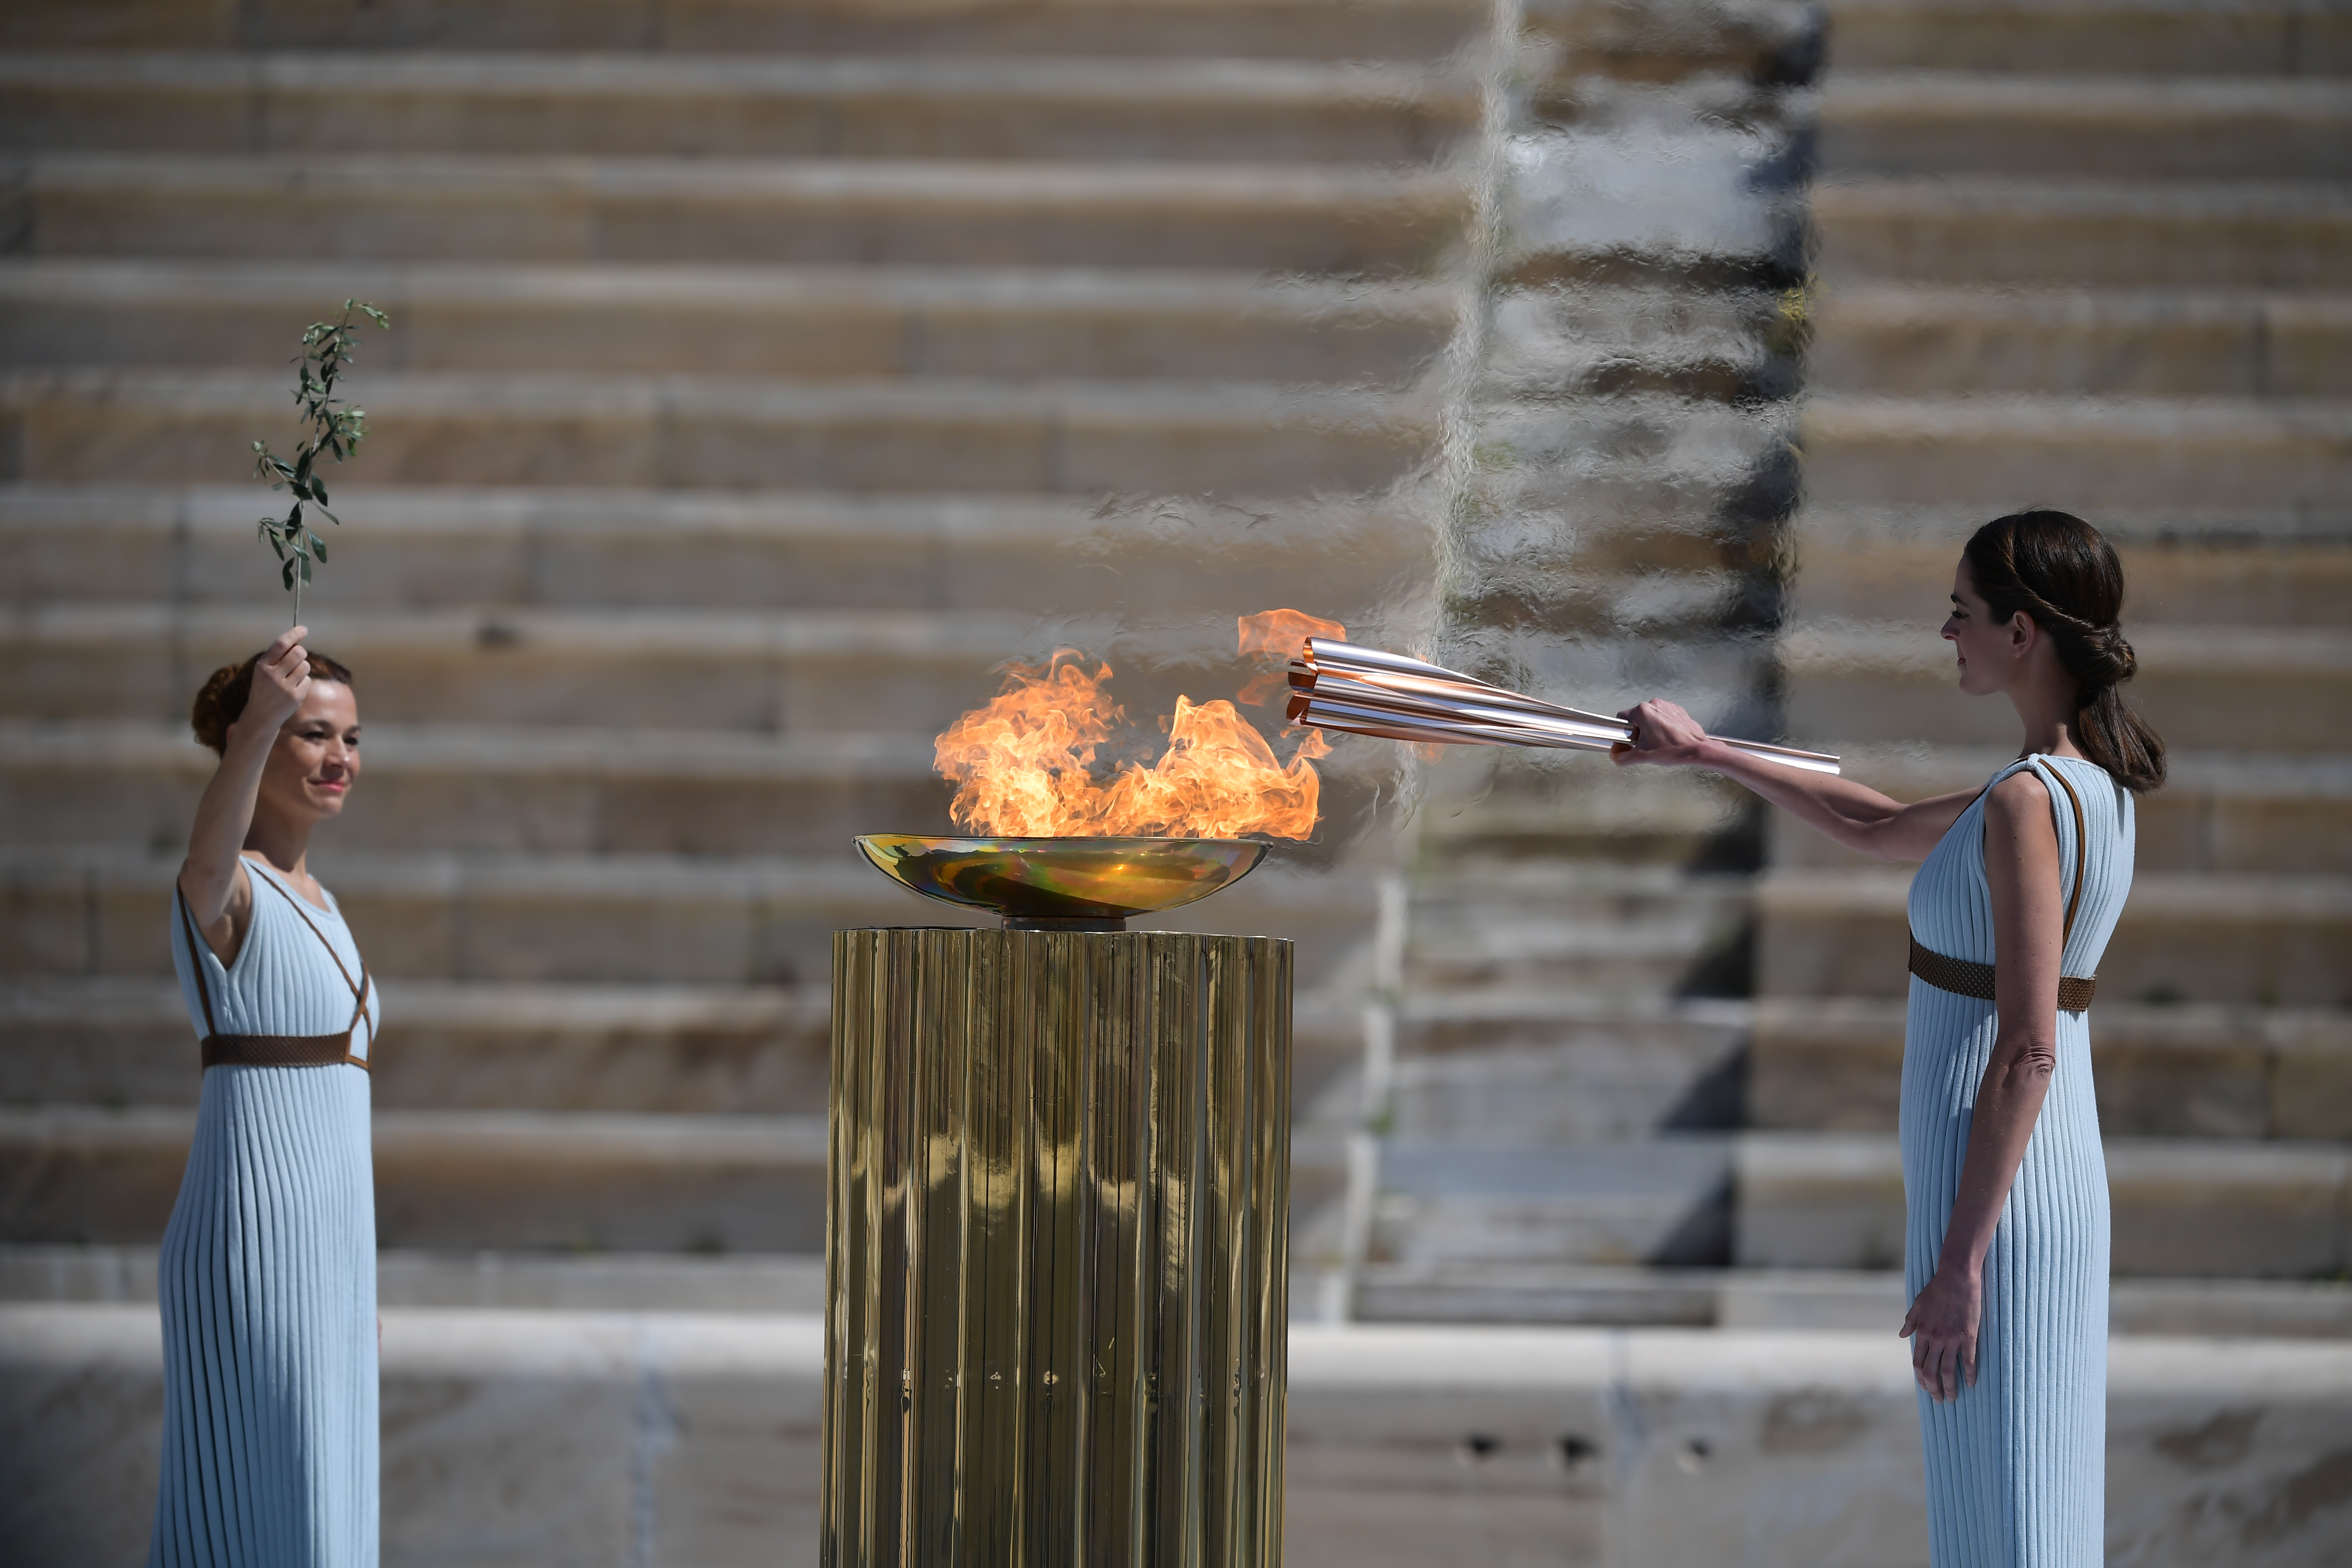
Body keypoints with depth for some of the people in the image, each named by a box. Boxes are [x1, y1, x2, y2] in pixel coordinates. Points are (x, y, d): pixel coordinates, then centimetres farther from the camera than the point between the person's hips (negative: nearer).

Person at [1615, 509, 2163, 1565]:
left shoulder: (2028, 804, -18)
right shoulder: (2093, 785, 12)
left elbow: (2027, 1051, -21)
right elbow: (1876, 829, 27)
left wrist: (1958, 1263, -20)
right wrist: (1706, 755, 30)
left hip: (1996, 1195, -10)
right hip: (2062, 1174, 10)